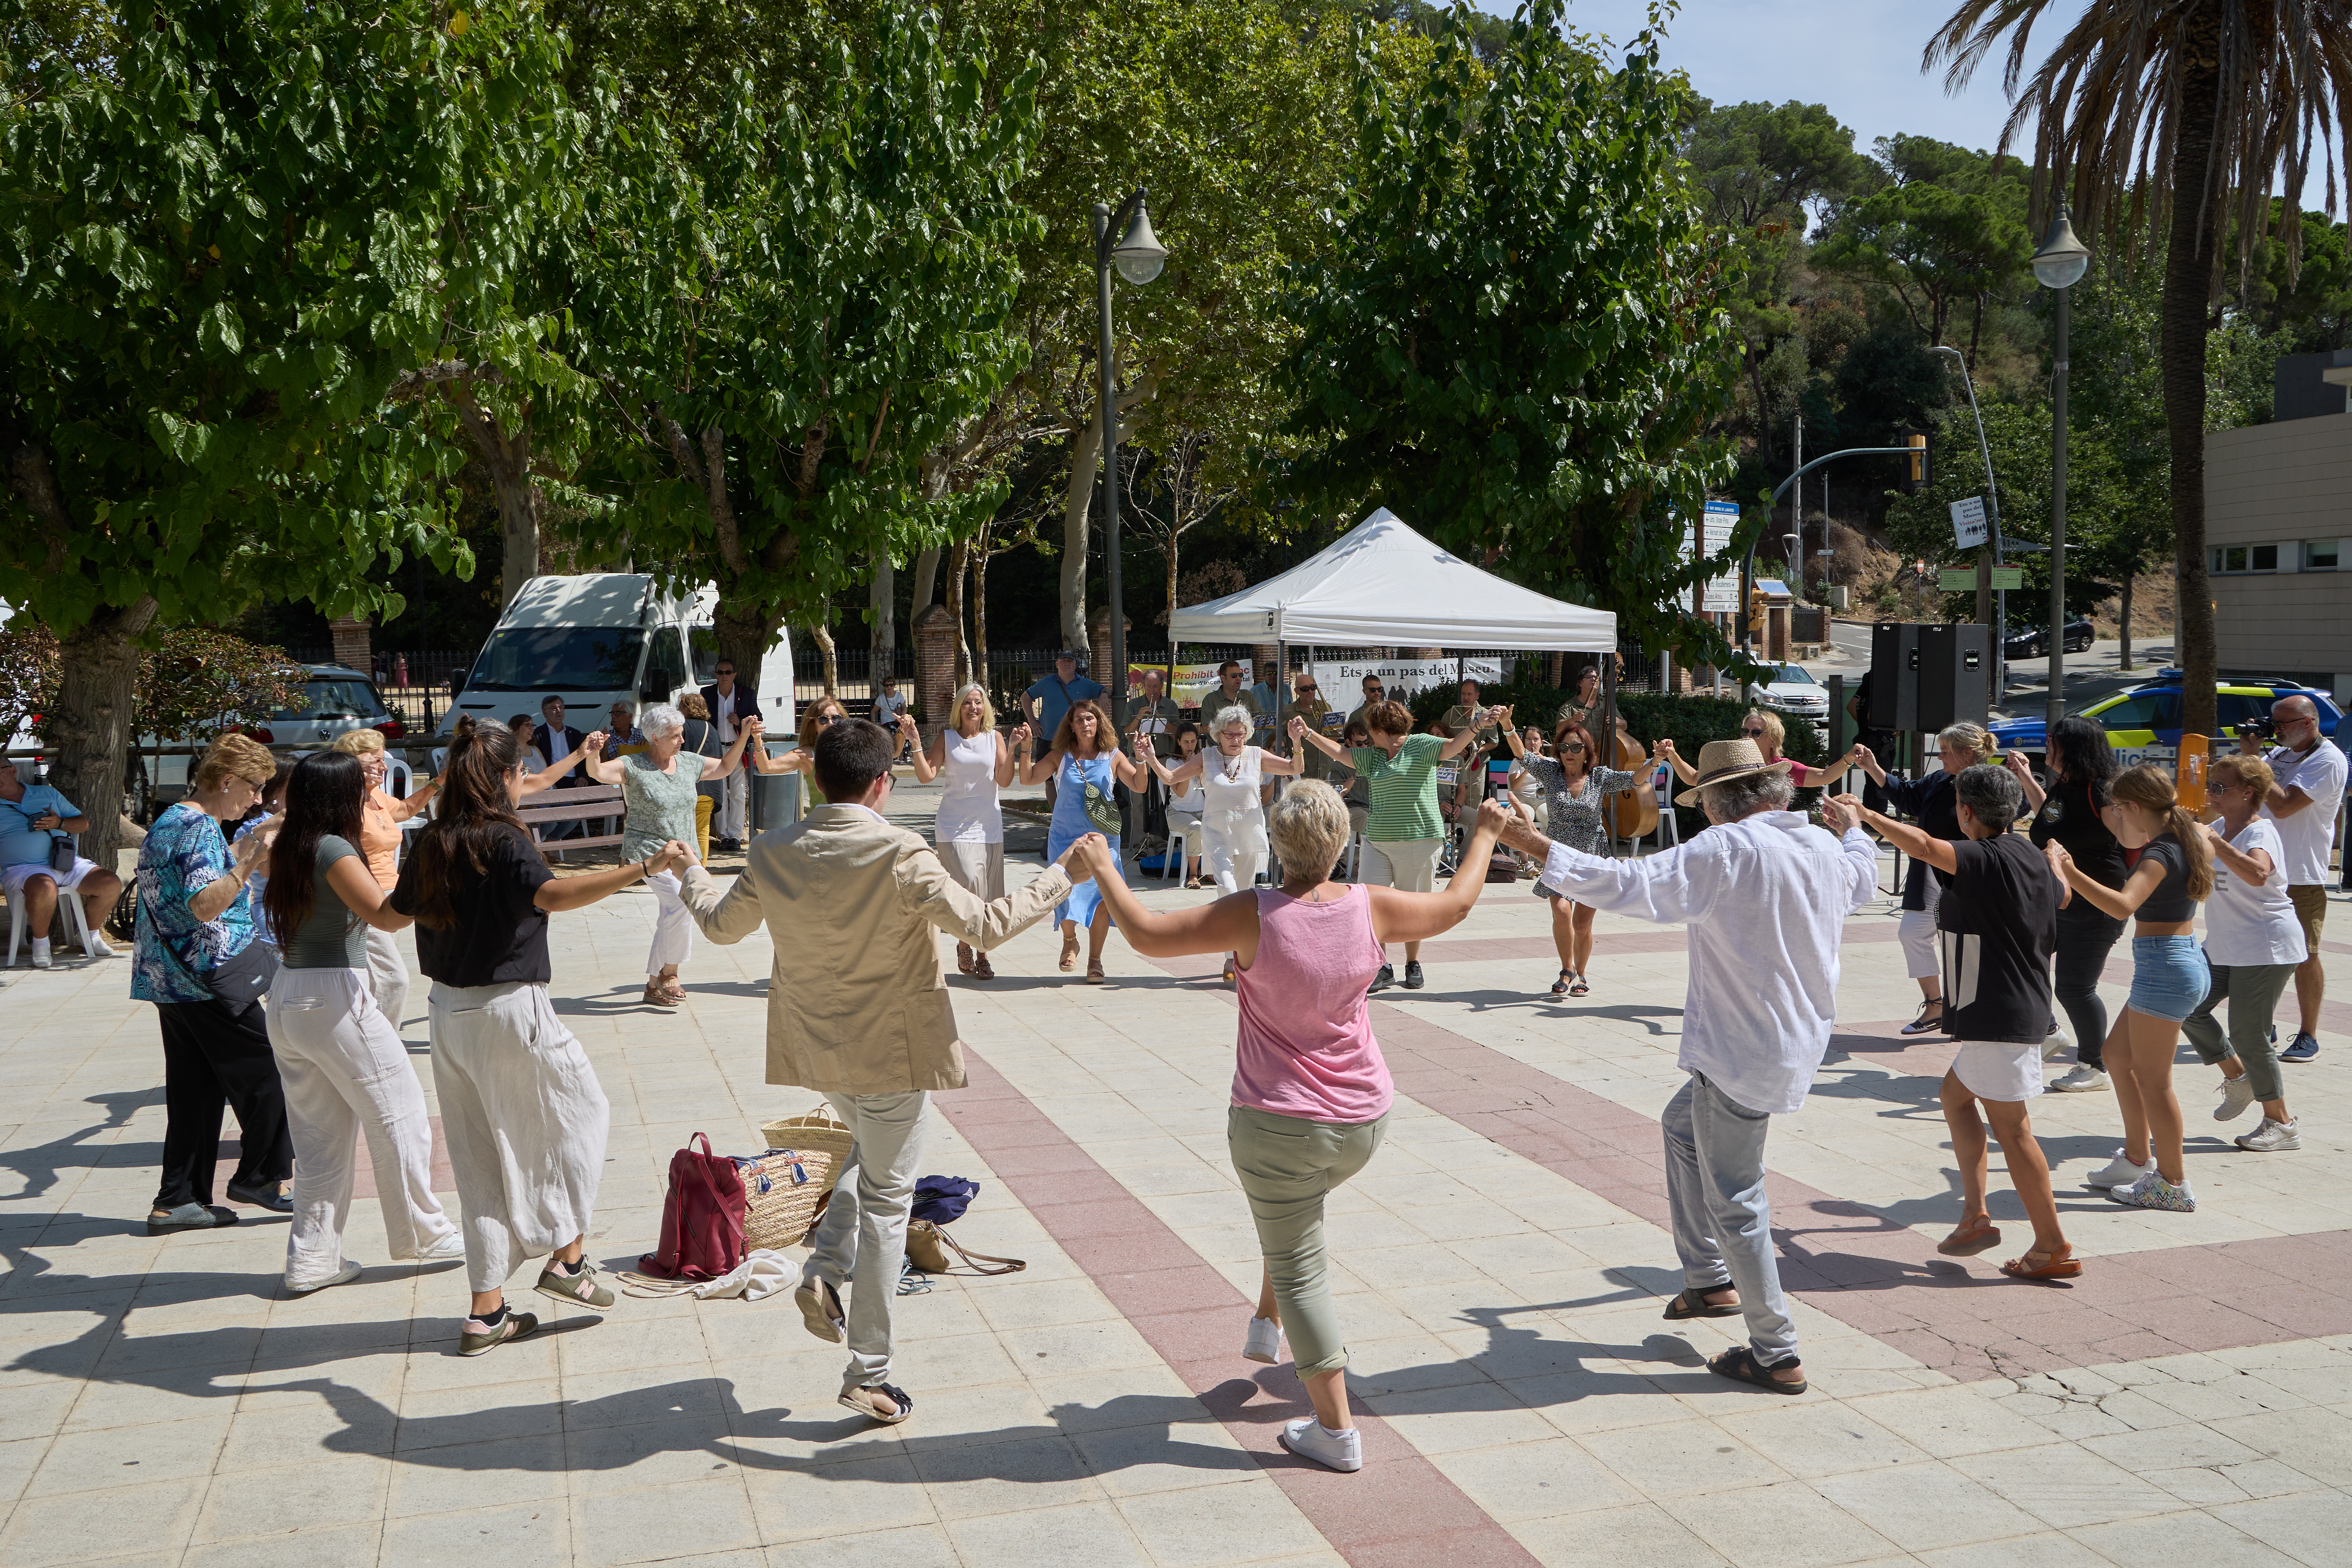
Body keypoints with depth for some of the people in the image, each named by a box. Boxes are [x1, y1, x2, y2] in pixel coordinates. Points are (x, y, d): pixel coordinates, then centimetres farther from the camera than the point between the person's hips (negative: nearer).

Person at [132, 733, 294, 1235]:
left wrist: (239, 864, 23)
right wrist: (248, 864, -29)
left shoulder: (169, 820, 16)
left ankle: (179, 1200, 12)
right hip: (209, 980, -10)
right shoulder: (200, 829, -16)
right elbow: (204, 905, -26)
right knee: (263, 1072, 2)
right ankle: (258, 1176, 9)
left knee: (193, 1089, 10)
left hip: (170, 981, 10)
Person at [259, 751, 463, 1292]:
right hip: (334, 996, -9)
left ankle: (312, 1259, 16)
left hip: (287, 999, 9)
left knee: (319, 1135, 14)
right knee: (400, 1116, 6)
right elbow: (386, 916, -23)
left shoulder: (290, 847, 10)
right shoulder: (333, 849, -15)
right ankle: (424, 1235, 17)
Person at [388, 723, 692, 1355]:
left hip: (448, 1014, 7)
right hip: (509, 1011, -7)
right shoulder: (504, 842, -17)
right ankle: (567, 1259, 16)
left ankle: (487, 1311, 16)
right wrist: (644, 868, -44)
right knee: (582, 1115, 15)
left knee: (480, 1154, 13)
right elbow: (552, 895, -37)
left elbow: (394, 912, 22)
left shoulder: (432, 846, 5)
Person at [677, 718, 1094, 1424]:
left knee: (868, 1148, 33)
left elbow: (722, 925, 12)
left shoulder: (773, 854, -5)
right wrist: (1060, 877, -9)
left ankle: (824, 1271, 14)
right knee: (885, 1200, 7)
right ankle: (868, 1376, 14)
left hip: (814, 1047, 5)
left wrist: (693, 876, 32)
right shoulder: (901, 854, -21)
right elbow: (984, 926, -20)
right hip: (890, 1048, -5)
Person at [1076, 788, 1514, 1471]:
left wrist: (1103, 868, 0)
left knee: (1299, 1271, 8)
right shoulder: (1370, 908, -8)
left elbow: (1148, 934, -16)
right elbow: (1455, 905, 10)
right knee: (1296, 1204, 36)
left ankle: (1336, 1430, 15)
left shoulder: (1254, 914, -19)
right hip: (1363, 1122, 5)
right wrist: (1485, 835, 26)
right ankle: (1266, 1326, 40)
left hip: (1278, 1123, -4)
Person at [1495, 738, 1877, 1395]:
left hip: (1745, 1053, -9)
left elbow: (1630, 885, -28)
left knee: (1734, 1201, 3)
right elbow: (1863, 880, 30)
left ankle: (1776, 1355, 12)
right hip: (1799, 1038, 9)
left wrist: (1536, 846, -23)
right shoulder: (1825, 848, 5)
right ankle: (1709, 1280, 31)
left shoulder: (1727, 850, -21)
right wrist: (1852, 828, 52)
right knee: (1683, 1125, 28)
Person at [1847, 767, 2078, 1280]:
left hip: (1999, 1015, -10)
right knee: (1956, 1094, 19)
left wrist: (1865, 814, -26)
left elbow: (1923, 846, -36)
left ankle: (2054, 1248, 3)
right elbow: (2062, 895, 34)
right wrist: (2057, 862, 54)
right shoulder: (2030, 858, 11)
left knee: (2011, 1127, -3)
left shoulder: (1985, 859, -17)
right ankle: (1975, 1215, 18)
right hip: (2022, 1007, 10)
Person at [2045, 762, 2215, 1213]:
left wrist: (2069, 873, -38)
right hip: (2182, 961, 10)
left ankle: (2173, 1184, 9)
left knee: (2152, 1078, 0)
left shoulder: (2160, 854, -19)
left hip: (2164, 968, -10)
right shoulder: (2188, 839, 9)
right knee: (2117, 1055, 20)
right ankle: (2138, 1159, 29)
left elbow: (2123, 905, -37)